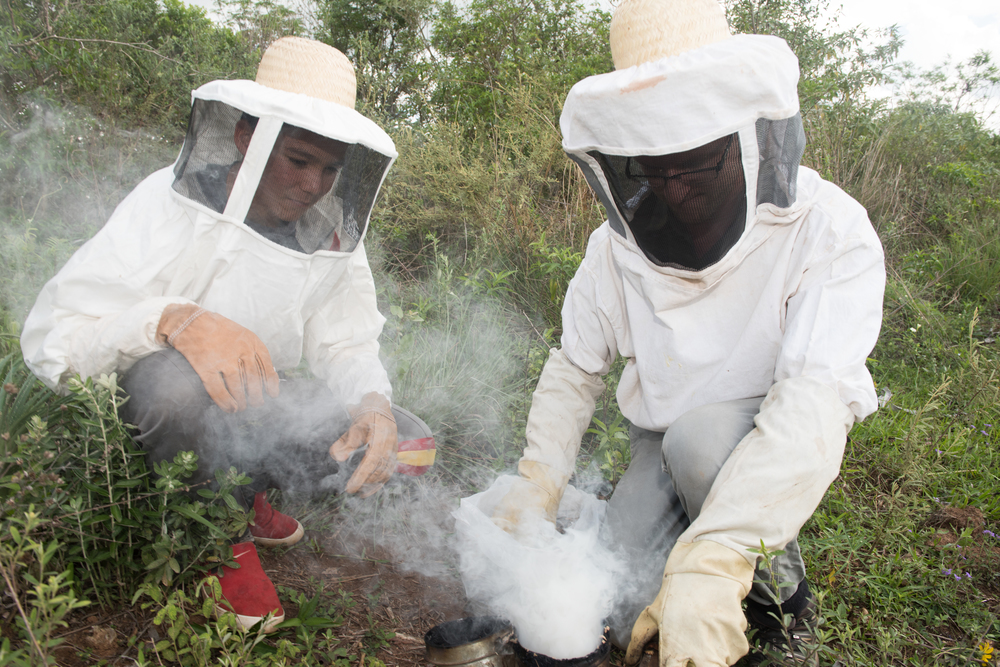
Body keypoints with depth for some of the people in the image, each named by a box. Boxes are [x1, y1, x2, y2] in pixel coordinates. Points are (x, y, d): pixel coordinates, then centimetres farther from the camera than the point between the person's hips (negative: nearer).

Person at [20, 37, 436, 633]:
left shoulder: (334, 237, -6)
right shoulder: (173, 204, -19)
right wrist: (174, 320, -44)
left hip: (255, 410, 4)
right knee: (176, 377, -39)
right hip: (161, 408, -4)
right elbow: (51, 335, -24)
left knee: (410, 447, -12)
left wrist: (372, 403, -26)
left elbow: (347, 345, -3)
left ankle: (247, 489, 9)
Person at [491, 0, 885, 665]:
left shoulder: (829, 229, -24)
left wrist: (711, 561, -46)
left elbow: (817, 399, -35)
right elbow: (573, 371, 0)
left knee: (699, 437, -36)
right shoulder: (617, 247, -10)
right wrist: (538, 480, -17)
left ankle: (779, 593, -8)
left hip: (769, 448, -3)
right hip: (663, 448, 3)